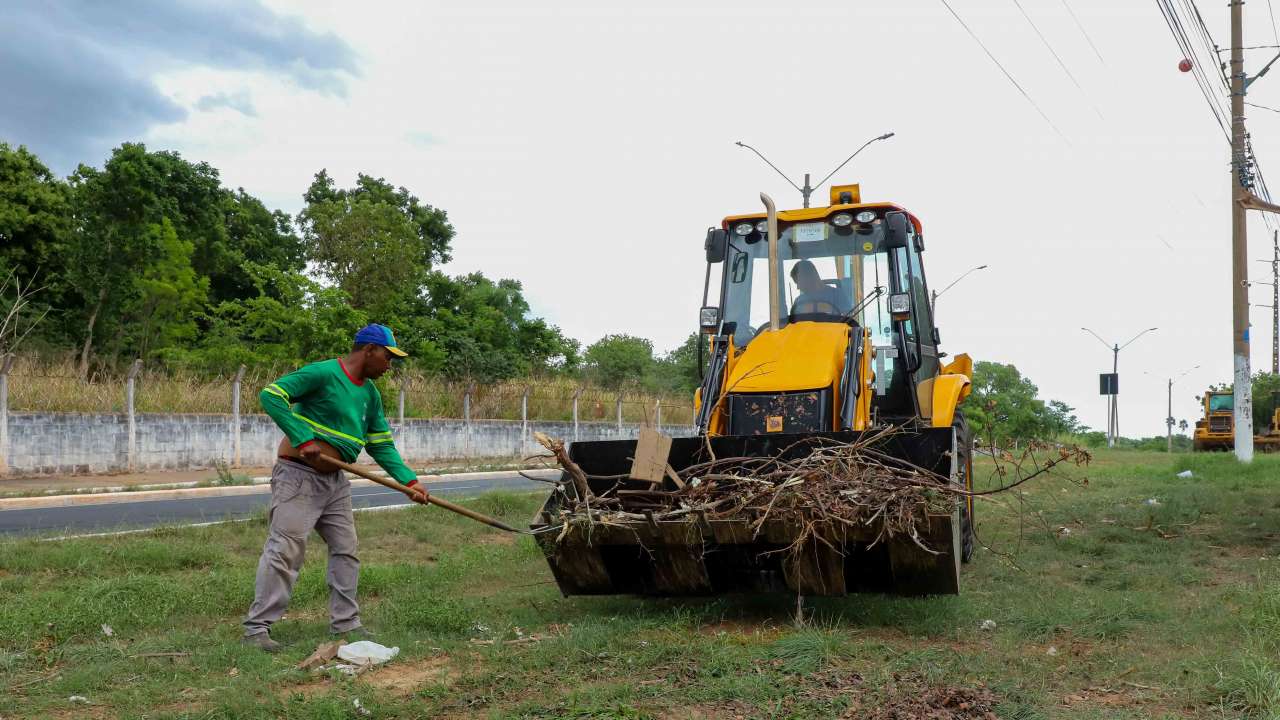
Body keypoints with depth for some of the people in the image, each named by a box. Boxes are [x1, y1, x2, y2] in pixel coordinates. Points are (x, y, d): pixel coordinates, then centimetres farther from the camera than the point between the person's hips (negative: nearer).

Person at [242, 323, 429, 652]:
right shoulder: (323, 373, -15)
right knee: (285, 549, -9)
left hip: (335, 481, 9)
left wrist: (409, 480, 1)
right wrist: (303, 440, -25)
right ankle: (257, 627, -1)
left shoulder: (371, 394, 10)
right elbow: (271, 394, -20)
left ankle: (345, 623, 20)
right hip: (298, 475, -8)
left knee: (346, 551, 10)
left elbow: (382, 445, 12)